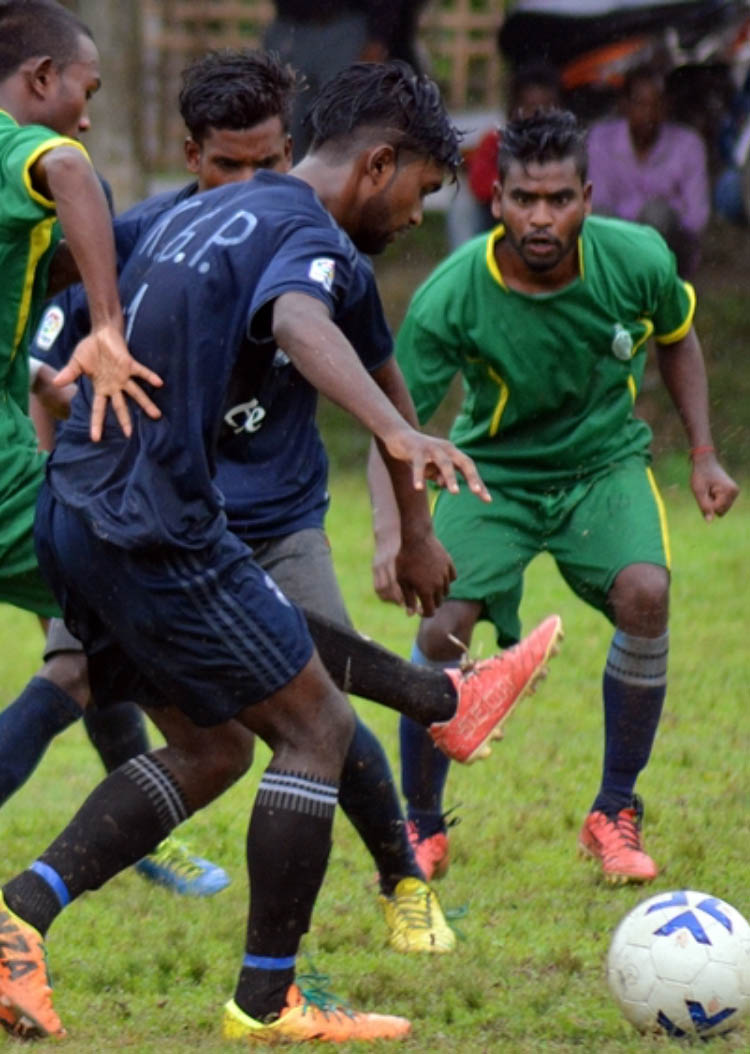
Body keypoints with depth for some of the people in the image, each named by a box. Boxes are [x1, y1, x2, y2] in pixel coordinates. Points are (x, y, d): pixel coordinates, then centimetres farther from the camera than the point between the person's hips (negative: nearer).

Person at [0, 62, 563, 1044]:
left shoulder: (195, 215, 18)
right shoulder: (312, 237, -11)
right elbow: (297, 320, -35)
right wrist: (399, 433, -51)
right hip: (158, 528, -9)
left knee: (205, 746, 18)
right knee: (316, 730, 1)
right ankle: (267, 1003, 2)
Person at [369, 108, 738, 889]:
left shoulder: (636, 260, -19)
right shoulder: (450, 297, -27)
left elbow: (676, 339, 5)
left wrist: (703, 456, 3)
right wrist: (390, 534, -42)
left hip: (604, 459, 1)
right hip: (493, 469, -1)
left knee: (644, 594, -25)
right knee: (442, 629, -19)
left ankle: (614, 816, -6)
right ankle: (421, 830, 7)